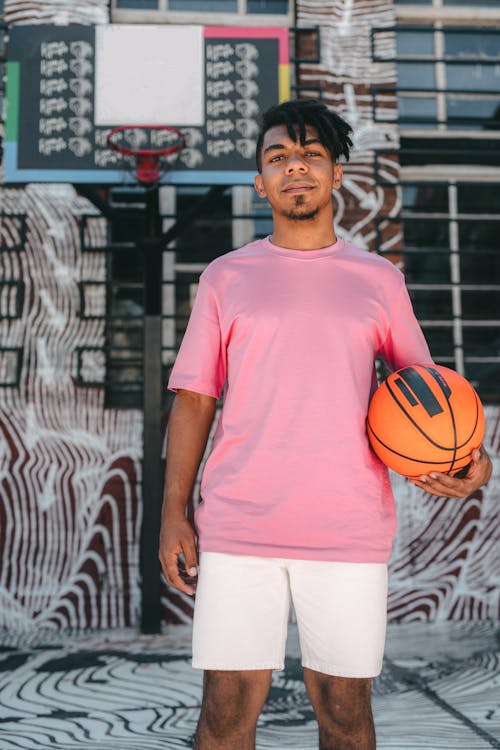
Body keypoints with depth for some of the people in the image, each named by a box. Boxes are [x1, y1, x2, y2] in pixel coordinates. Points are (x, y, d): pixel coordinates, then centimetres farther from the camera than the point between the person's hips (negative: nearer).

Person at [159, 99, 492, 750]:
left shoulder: (378, 279, 12)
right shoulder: (225, 277, 11)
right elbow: (194, 401, 8)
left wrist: (465, 456, -5)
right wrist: (174, 514, 1)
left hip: (349, 530, 1)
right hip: (237, 527, 0)